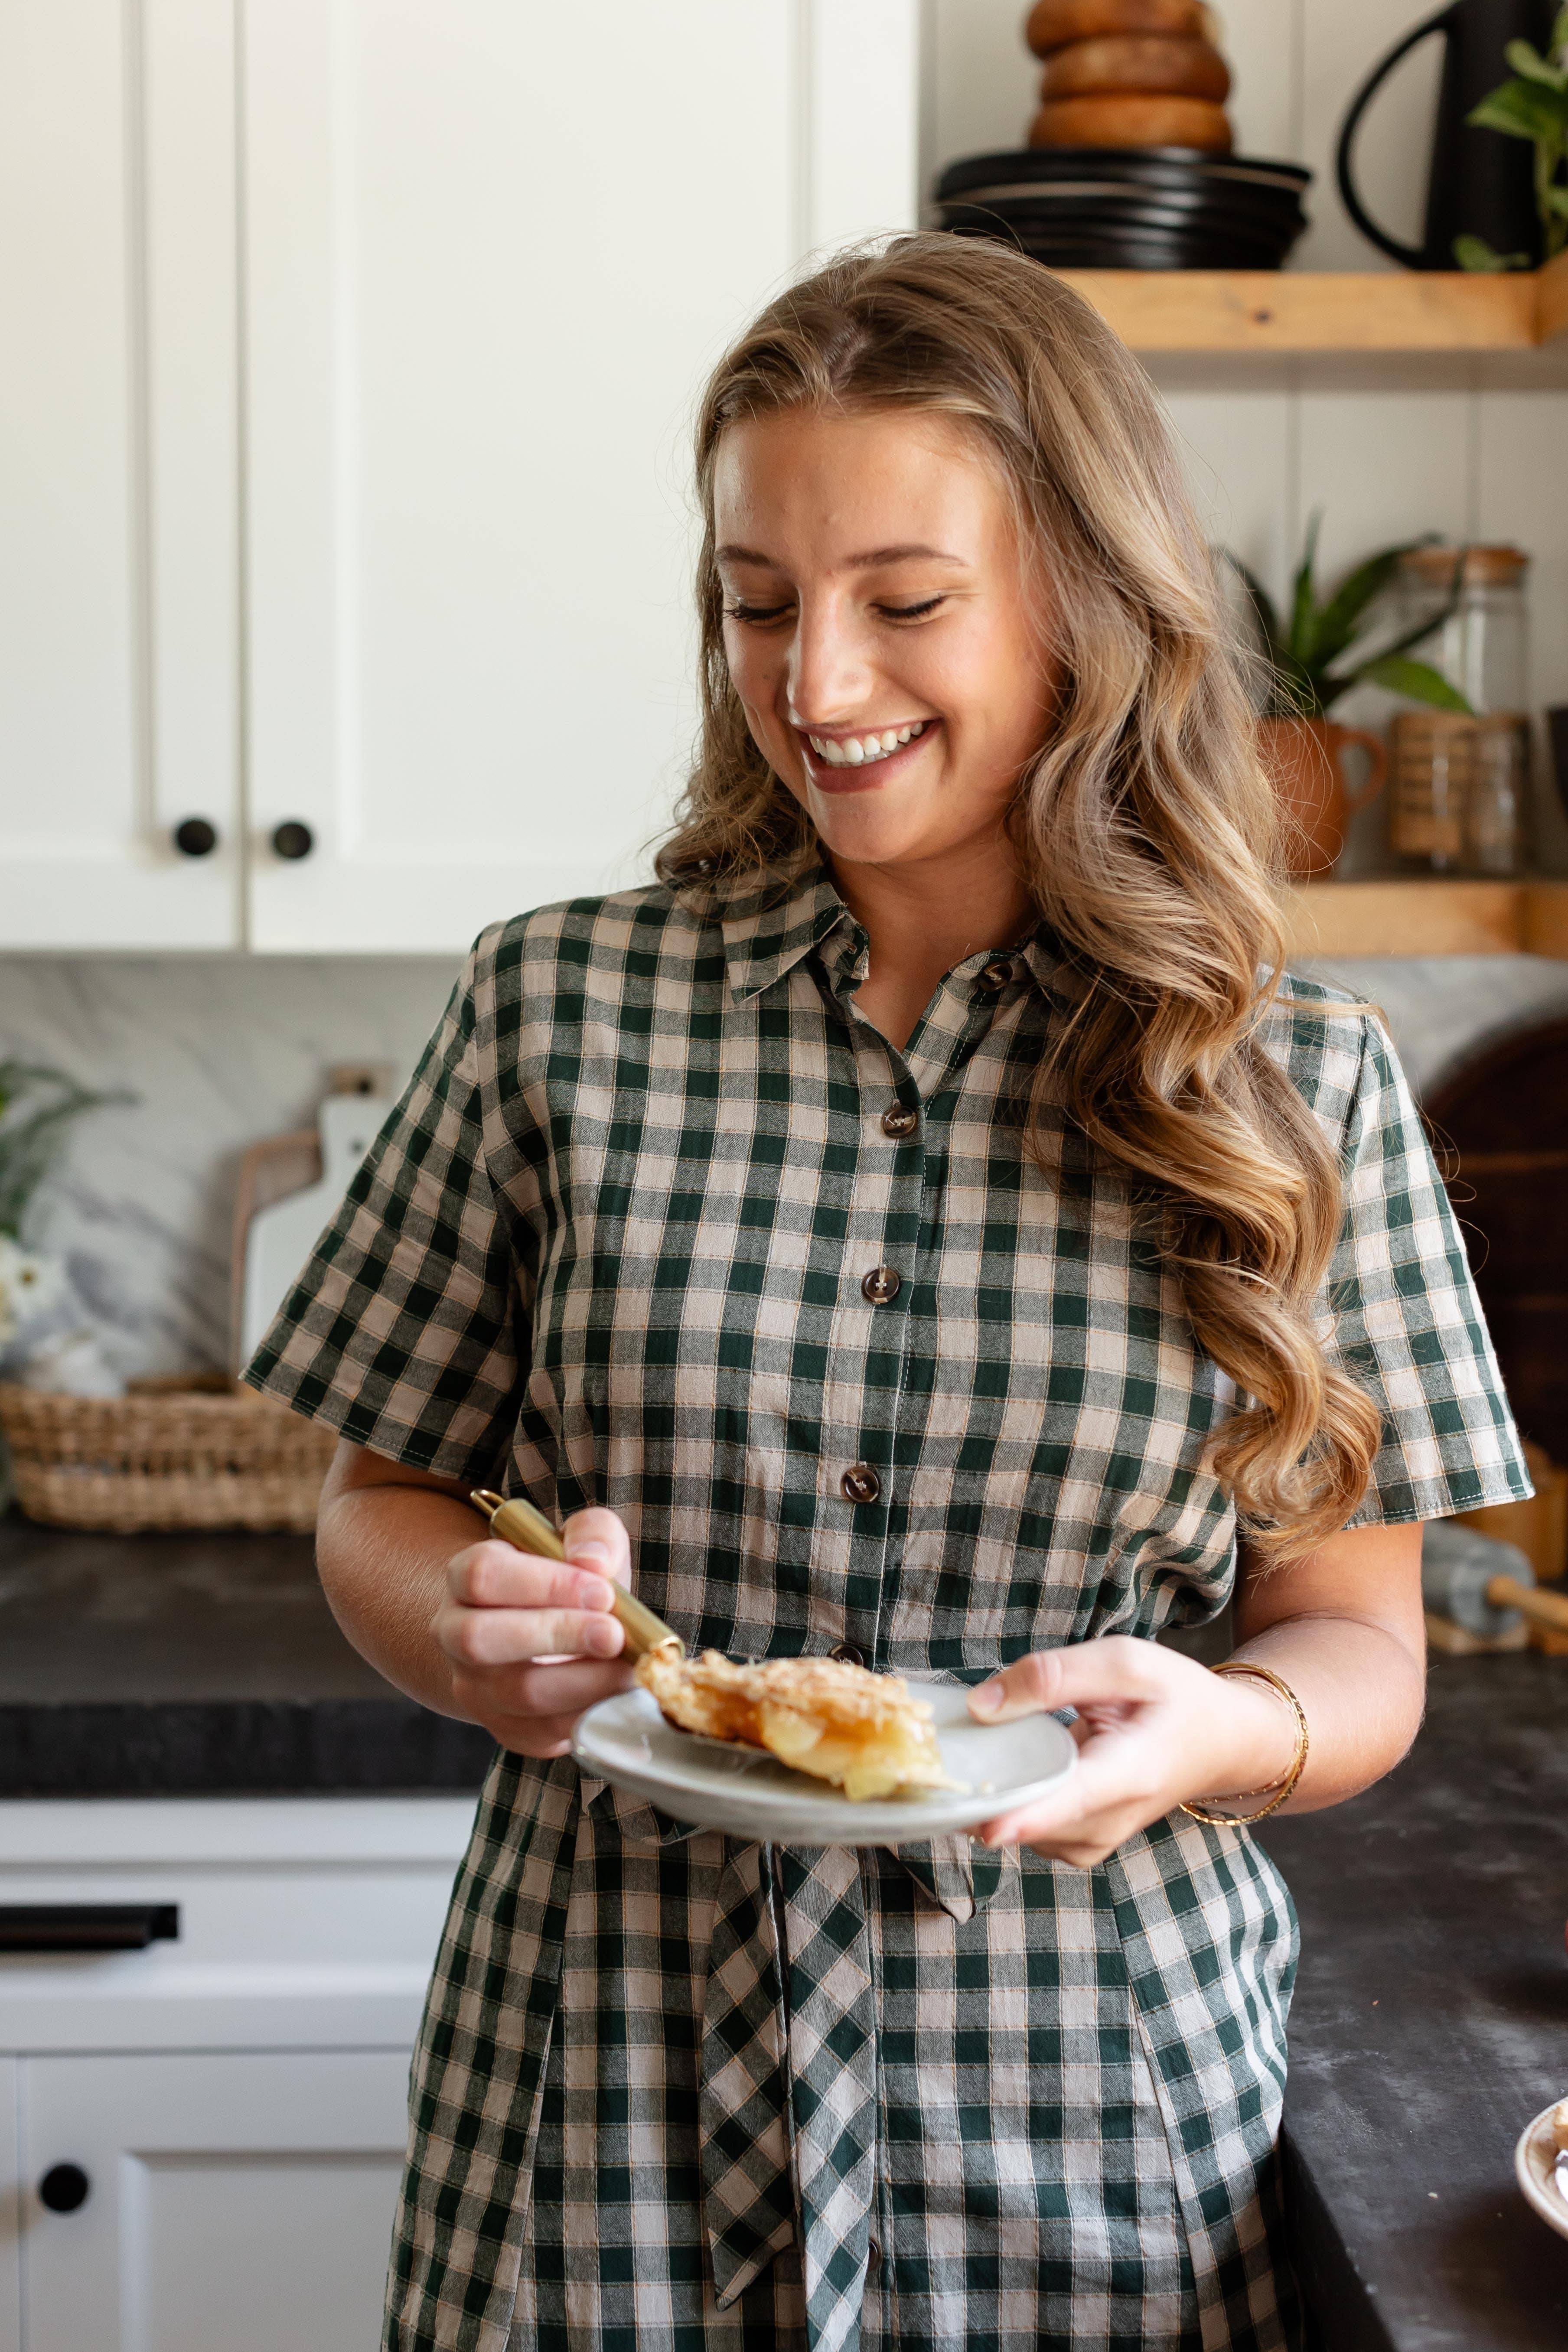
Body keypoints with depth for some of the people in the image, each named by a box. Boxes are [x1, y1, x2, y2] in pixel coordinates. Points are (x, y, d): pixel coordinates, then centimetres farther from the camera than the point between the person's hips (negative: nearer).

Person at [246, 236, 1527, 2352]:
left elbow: (1361, 1646, 1)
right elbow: (382, 1502, 5)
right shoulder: (559, 1009, -3)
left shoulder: (1298, 1084, -4)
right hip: (613, 2089, 1)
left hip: (1091, 2111, 0)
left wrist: (1216, 1733, -21)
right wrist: (471, 1631, -17)